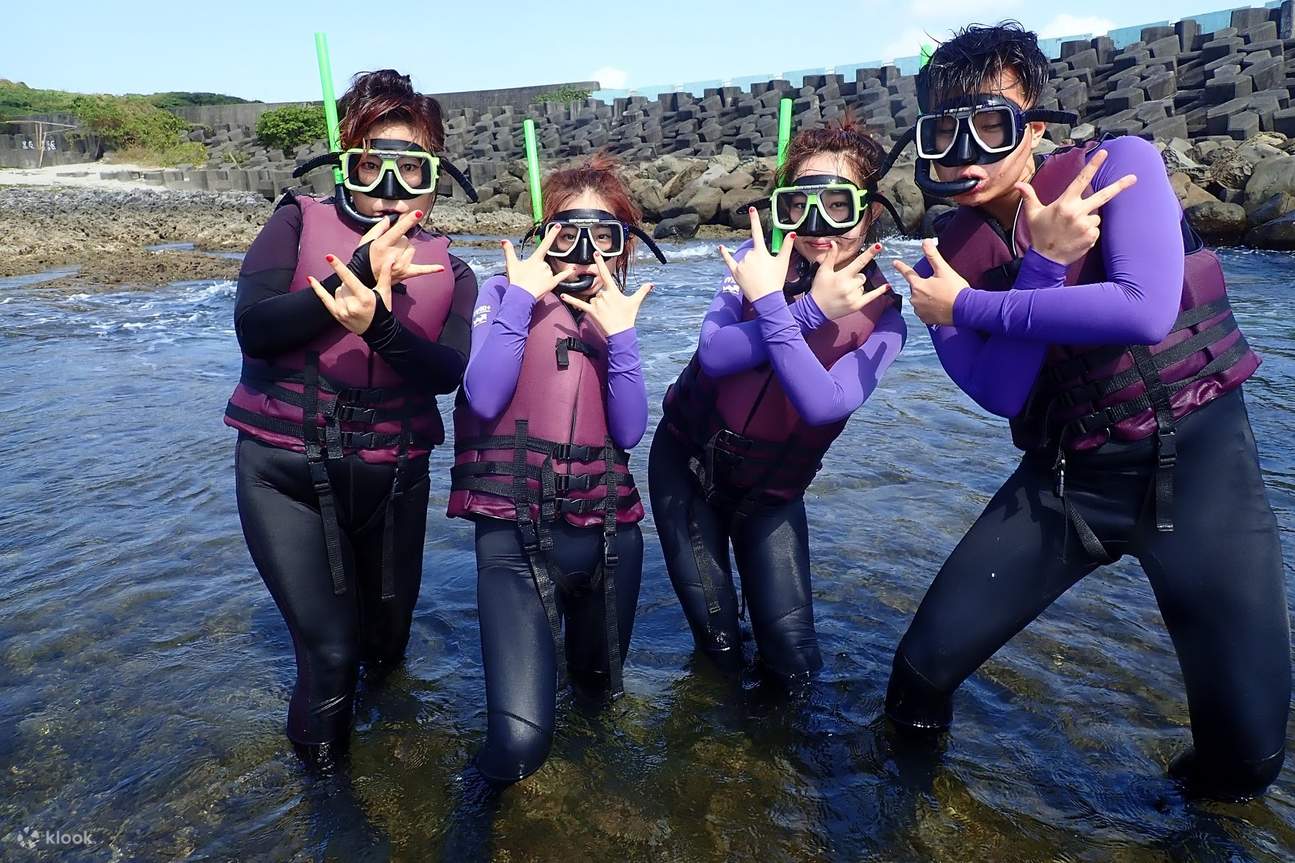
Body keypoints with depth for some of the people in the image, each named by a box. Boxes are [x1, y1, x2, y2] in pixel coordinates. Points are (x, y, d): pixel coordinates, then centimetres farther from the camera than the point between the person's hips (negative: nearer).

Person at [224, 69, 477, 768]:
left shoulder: (449, 273, 4)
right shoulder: (299, 221, 0)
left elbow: (447, 373, -13)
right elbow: (253, 327, -14)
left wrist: (380, 324, -32)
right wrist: (359, 272, -22)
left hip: (392, 478, 3)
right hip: (284, 470, -2)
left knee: (385, 643, 16)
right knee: (330, 652, -7)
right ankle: (319, 774, 25)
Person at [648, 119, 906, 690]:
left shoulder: (880, 318, -13)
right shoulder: (761, 258, -11)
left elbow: (822, 404, -30)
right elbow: (713, 353, -24)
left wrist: (770, 306, -34)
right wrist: (811, 311, -29)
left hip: (771, 491, 0)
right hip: (687, 462, 0)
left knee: (793, 668, -2)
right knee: (718, 647, 1)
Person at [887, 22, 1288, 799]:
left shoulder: (1119, 164, -8)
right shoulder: (946, 258, -1)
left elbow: (1145, 312, -24)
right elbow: (1001, 394, -12)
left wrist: (969, 308, -18)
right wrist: (1044, 262, -23)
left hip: (1196, 461, -2)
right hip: (1062, 478, 2)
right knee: (926, 663, -1)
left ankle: (1210, 784, 32)